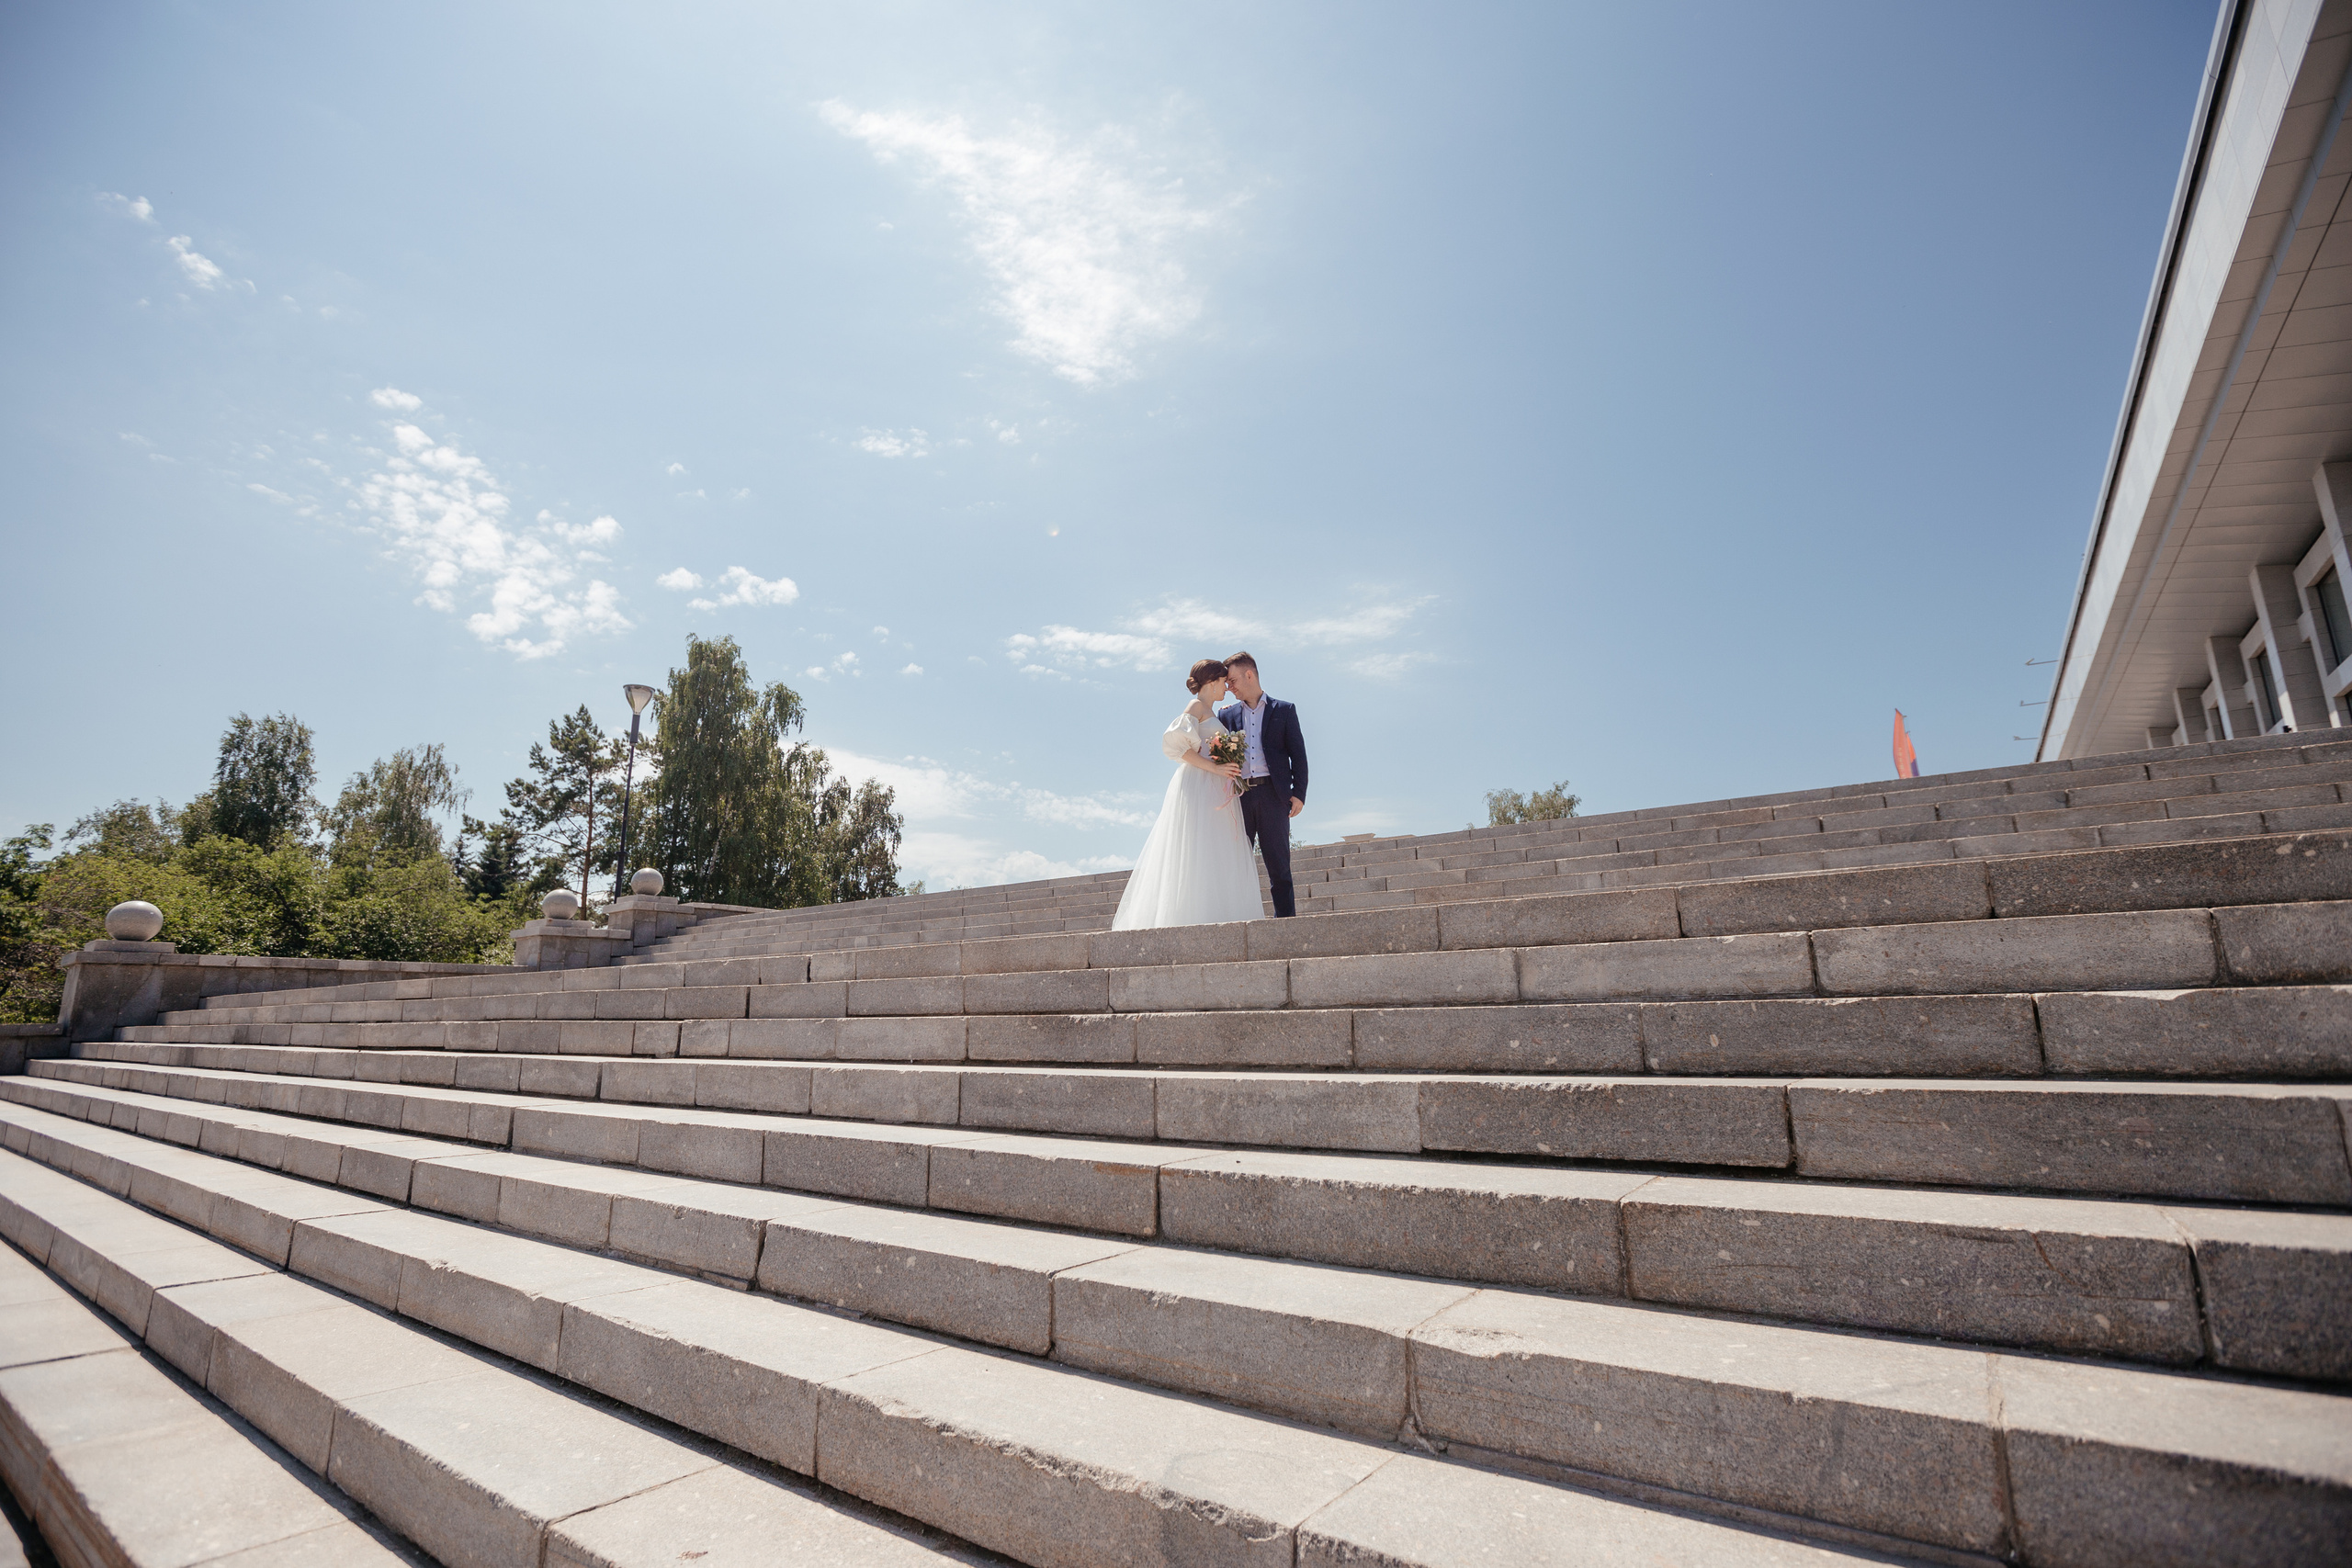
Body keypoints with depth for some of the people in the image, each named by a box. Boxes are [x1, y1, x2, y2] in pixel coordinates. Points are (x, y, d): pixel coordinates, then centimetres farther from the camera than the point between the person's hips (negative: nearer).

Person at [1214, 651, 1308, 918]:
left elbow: (1298, 754, 5)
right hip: (1239, 797, 3)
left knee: (1279, 865, -1)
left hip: (1273, 795, -2)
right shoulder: (1227, 715, 17)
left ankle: (1286, 922, 1)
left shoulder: (1284, 710, 10)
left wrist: (1299, 793, -6)